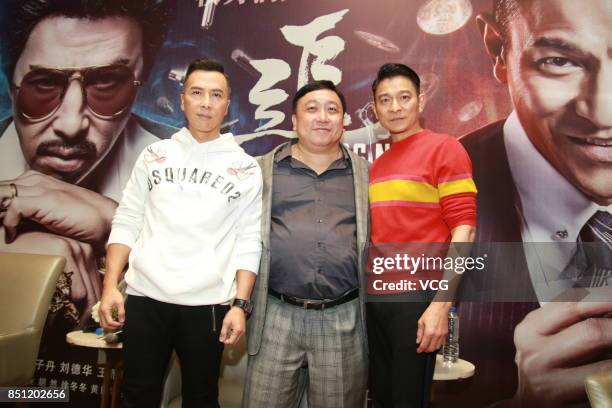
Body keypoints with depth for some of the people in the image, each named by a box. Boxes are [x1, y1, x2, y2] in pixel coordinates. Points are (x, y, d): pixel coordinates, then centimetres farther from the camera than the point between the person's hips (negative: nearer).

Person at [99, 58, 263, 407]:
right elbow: (126, 223, 7)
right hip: (144, 298, 1)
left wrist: (240, 305, -8)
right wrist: (110, 286, -1)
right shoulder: (155, 155, 7)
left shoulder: (245, 167, 2)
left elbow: (249, 242, -1)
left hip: (208, 305, -1)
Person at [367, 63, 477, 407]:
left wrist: (441, 305, -19)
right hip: (375, 298, 6)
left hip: (417, 297, -6)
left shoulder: (444, 148, -6)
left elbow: (464, 231, -12)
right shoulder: (376, 166, 14)